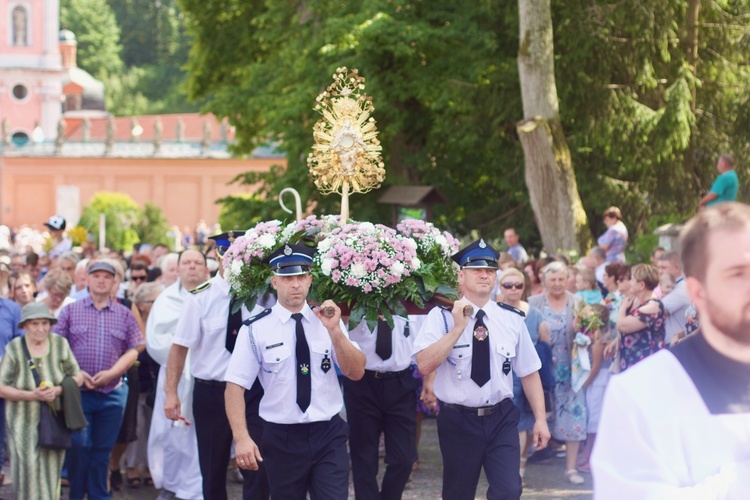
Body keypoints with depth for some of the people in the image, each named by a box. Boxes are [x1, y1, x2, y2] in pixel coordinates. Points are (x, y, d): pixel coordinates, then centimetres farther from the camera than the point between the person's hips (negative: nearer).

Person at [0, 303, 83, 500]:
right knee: (28, 467, -10)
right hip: (24, 419, -2)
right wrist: (32, 395, -17)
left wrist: (59, 390, -13)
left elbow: (78, 376, 6)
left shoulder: (60, 344, 0)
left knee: (52, 468, 1)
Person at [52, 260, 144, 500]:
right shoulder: (71, 311, 6)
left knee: (103, 449, 6)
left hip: (112, 392, 2)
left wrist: (111, 373, -10)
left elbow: (132, 351, 6)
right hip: (78, 391, -1)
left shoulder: (125, 315, 10)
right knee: (78, 445, -5)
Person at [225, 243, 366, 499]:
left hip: (329, 435, 1)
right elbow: (235, 385, -10)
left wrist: (335, 331, -17)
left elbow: (356, 373, -2)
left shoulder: (328, 320, 4)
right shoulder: (255, 329, -7)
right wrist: (241, 438, -21)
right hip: (281, 439, -1)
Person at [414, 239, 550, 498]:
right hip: (458, 420, -1)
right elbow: (425, 365, -19)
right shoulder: (442, 316, -7)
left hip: (501, 419, 1)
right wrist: (458, 328, -23)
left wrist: (540, 419, 0)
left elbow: (529, 372, 5)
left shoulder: (512, 319, 1)